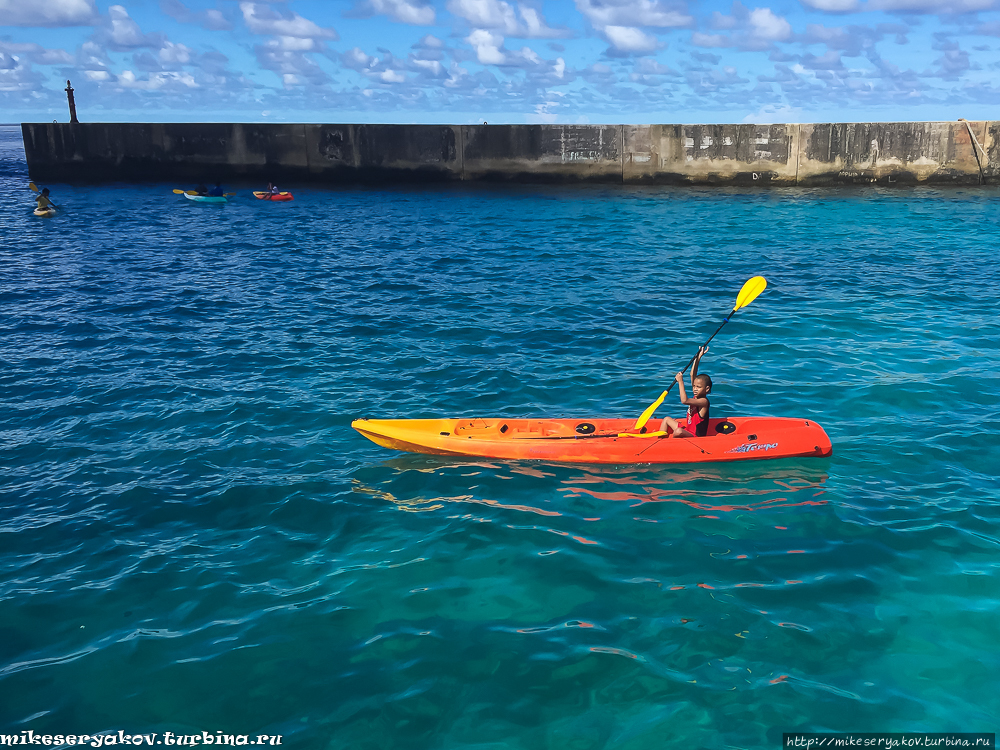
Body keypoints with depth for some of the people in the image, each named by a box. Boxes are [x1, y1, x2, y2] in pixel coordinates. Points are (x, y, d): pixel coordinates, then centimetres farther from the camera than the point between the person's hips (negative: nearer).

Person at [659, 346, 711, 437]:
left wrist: (680, 381, -28)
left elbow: (684, 400, -35)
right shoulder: (696, 397, 6)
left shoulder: (704, 401, -20)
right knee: (666, 419, 19)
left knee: (679, 431, -39)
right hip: (688, 431, 11)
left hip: (696, 437, -11)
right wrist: (698, 357, 2)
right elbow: (693, 375, 6)